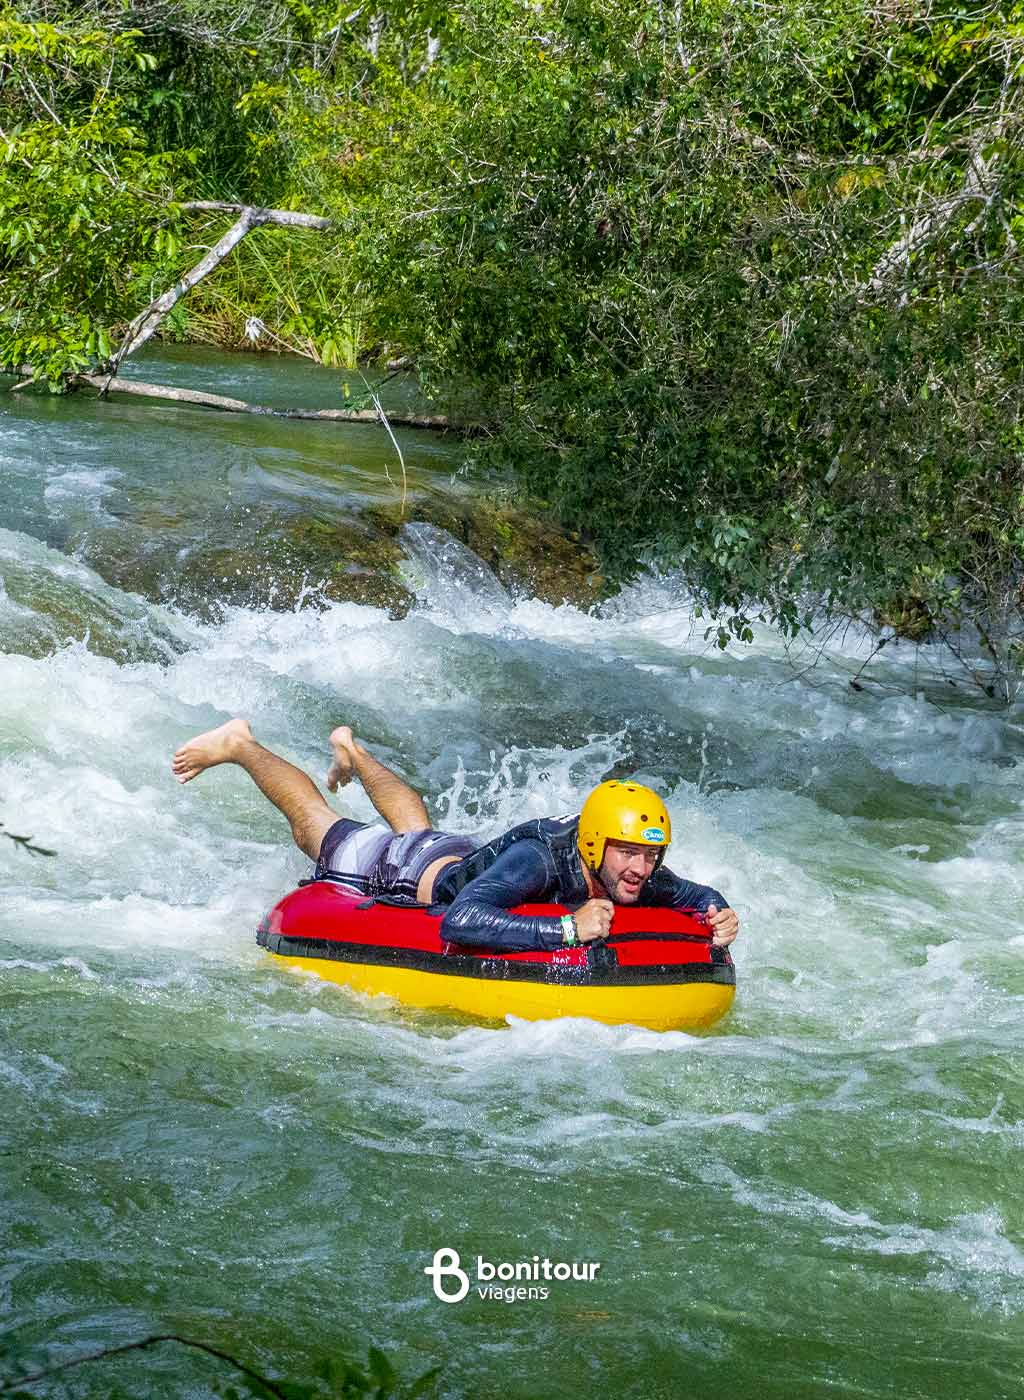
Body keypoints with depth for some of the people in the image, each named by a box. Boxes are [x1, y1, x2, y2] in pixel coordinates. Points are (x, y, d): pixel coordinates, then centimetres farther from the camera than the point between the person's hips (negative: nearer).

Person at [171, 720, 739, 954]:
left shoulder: (635, 874, -31)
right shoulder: (536, 858, -49)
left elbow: (695, 894, -14)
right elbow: (459, 922, -61)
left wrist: (716, 915, -38)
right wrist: (568, 929, -65)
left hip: (469, 856, 6)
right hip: (408, 876, -6)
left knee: (416, 828, 40)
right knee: (317, 827, 22)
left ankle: (354, 752, 67)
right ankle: (241, 746, 45)